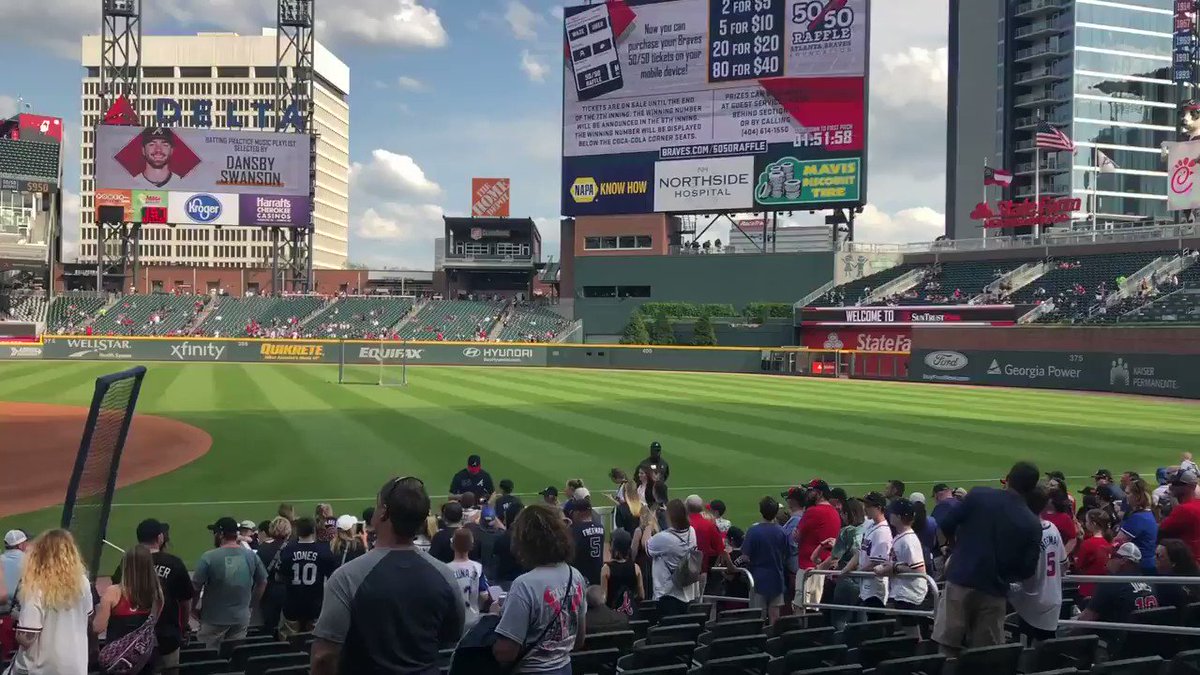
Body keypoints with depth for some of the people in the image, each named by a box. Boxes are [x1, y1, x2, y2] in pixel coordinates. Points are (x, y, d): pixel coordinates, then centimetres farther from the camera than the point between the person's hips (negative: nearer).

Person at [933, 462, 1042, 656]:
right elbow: (1027, 570, 0)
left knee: (948, 648, 2)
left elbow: (946, 526, -1)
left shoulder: (978, 495, -3)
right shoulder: (1033, 525, -1)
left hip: (960, 580, -1)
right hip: (994, 591, 1)